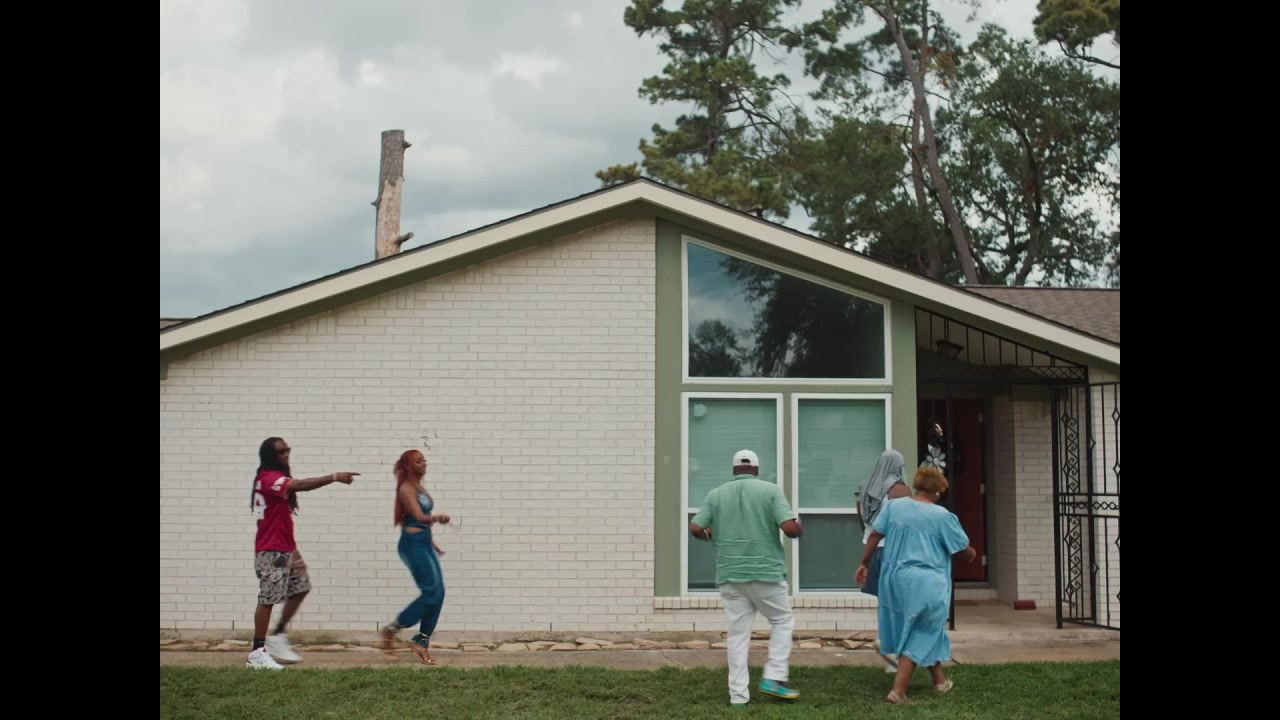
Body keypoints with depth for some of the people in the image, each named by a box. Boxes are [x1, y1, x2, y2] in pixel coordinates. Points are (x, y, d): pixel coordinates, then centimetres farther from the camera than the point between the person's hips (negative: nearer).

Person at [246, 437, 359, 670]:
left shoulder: (279, 478, 17)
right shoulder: (268, 478, -15)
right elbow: (301, 485, -33)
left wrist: (293, 551, 16)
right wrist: (334, 477, -38)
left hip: (285, 548, 10)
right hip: (271, 550, -10)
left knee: (301, 588, 12)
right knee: (268, 599, -6)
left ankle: (278, 638, 20)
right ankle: (257, 652, 1)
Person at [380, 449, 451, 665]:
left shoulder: (419, 487, 17)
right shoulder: (406, 488, -10)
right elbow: (419, 517, -23)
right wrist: (438, 518, -41)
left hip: (424, 543, 9)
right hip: (413, 544, -9)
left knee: (438, 593, 3)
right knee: (431, 592, -11)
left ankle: (422, 640, 10)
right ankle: (392, 628, 2)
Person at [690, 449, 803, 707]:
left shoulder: (716, 494, 6)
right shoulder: (770, 490, -2)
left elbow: (695, 528, 0)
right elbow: (791, 528, -13)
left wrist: (710, 534, 22)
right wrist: (799, 528, 10)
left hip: (730, 575, 3)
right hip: (766, 572, -3)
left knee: (738, 632, 7)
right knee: (782, 620, 16)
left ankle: (738, 695, 6)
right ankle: (774, 678, 5)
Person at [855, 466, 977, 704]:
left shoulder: (894, 506, 1)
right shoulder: (942, 515, -9)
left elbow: (875, 535, 3)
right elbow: (965, 550, 0)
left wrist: (864, 564, 13)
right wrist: (972, 554, 22)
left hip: (896, 577, 5)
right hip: (927, 583, -5)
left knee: (926, 630, 24)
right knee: (921, 635, 5)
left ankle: (939, 680, 37)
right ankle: (898, 690, -3)